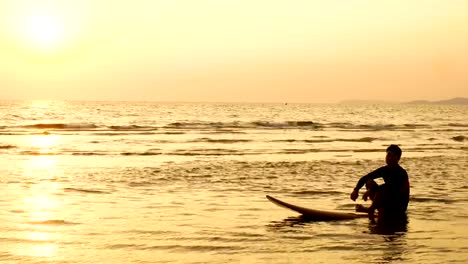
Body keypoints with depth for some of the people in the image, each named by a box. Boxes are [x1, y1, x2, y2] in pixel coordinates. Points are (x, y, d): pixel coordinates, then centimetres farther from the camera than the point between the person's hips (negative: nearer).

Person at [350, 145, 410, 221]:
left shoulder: (401, 173, -18)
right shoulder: (385, 170, 2)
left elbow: (390, 186, -34)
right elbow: (365, 178, 2)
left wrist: (371, 190, -37)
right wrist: (356, 190, -15)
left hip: (399, 206, -7)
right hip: (387, 202, 7)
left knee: (381, 190, -32)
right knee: (369, 182, -4)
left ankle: (370, 209, -12)